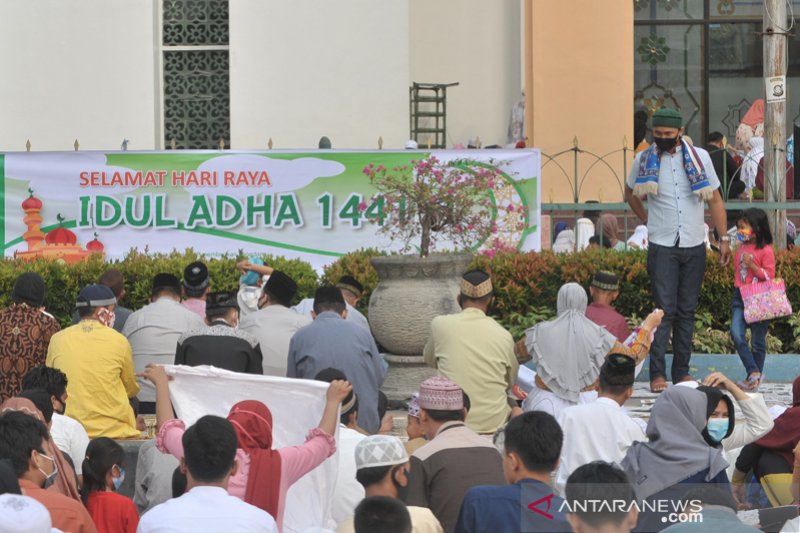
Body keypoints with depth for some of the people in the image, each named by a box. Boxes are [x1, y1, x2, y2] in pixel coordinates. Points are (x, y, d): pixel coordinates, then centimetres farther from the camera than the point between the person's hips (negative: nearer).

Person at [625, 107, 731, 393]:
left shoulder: (699, 157, 2)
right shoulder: (644, 160, 1)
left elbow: (715, 200, 8)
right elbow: (630, 193, 20)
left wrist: (724, 238, 4)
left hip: (694, 246, 2)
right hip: (662, 248, -2)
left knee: (687, 311, 6)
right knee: (665, 309, -10)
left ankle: (682, 372, 12)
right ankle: (657, 373, -9)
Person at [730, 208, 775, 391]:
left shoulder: (766, 250, -8)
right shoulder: (741, 247, 12)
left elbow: (769, 276, -11)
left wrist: (752, 265, -22)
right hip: (740, 296, 6)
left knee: (757, 340, 3)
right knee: (736, 333, -14)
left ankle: (755, 377, 14)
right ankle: (754, 372, -11)